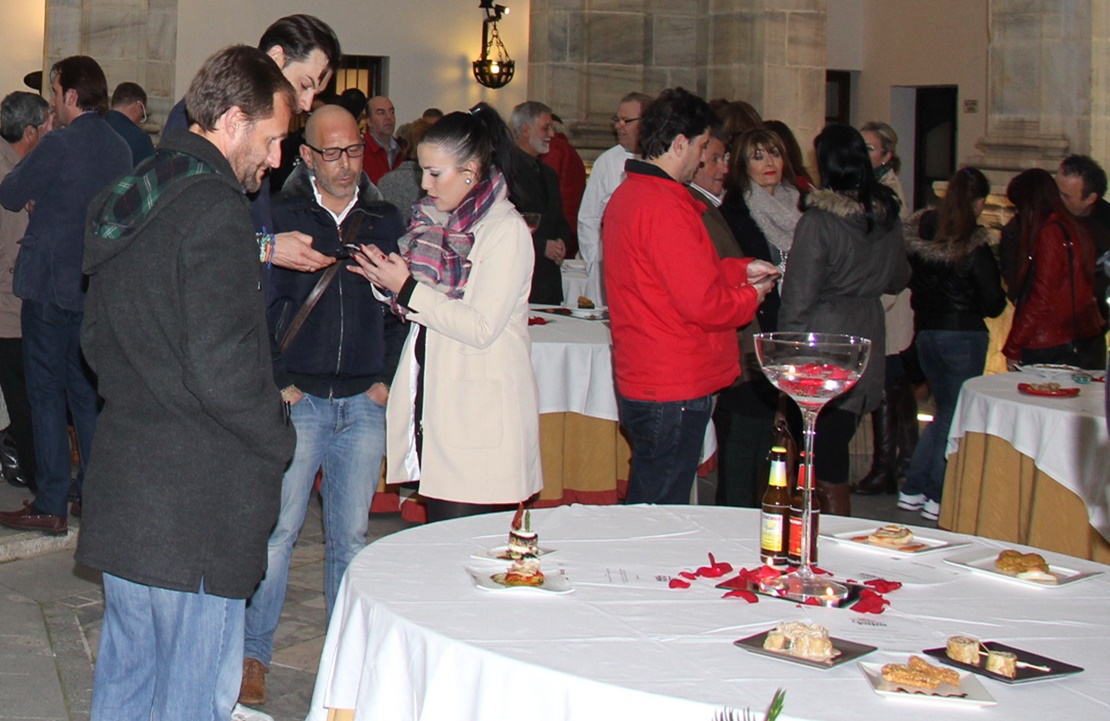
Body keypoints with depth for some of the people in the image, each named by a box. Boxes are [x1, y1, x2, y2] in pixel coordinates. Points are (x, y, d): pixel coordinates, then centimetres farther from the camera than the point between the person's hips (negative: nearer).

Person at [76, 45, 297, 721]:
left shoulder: (126, 201, 13)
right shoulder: (214, 207, -16)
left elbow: (98, 338, 21)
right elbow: (221, 366, -21)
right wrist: (278, 440, -6)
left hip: (121, 485, 9)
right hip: (194, 505, -9)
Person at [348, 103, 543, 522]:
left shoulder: (506, 230, -10)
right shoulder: (436, 219, 13)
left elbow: (482, 327, -16)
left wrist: (408, 288, -14)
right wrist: (387, 277, -2)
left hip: (481, 418, -7)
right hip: (433, 403, 7)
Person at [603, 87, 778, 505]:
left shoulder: (627, 194, 12)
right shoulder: (664, 207, -21)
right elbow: (703, 304, -22)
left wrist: (740, 269, 16)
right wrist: (752, 295, -4)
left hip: (639, 381, 10)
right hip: (674, 391, -10)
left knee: (646, 509, 18)